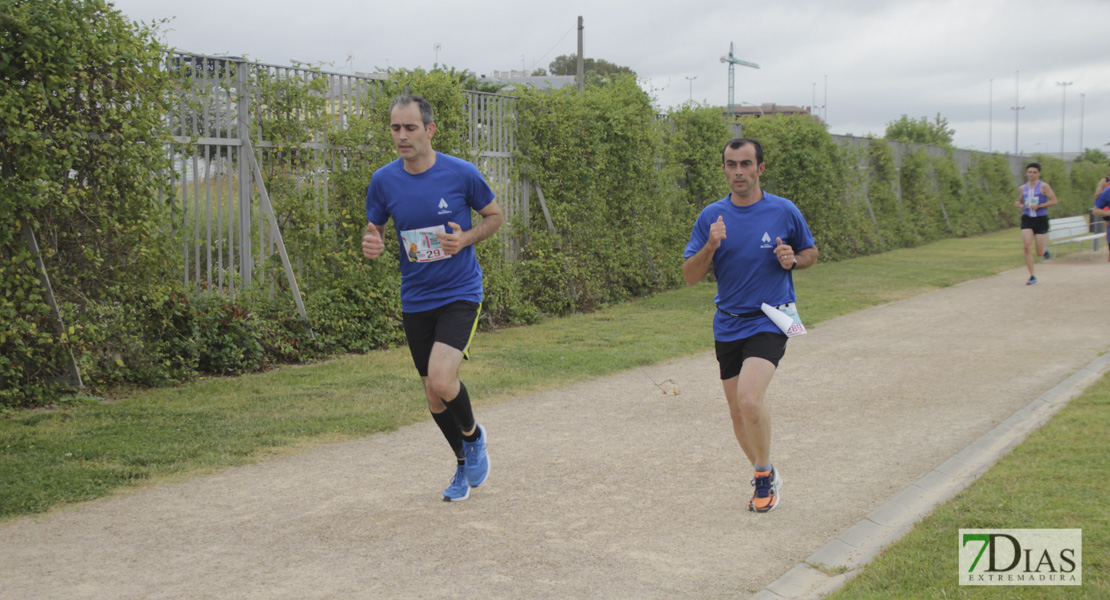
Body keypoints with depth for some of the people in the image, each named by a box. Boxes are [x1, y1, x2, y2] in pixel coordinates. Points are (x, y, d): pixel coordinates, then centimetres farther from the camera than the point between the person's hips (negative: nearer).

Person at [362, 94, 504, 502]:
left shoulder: (462, 174, -11)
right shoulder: (383, 181, -4)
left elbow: (495, 215, 4)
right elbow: (374, 229, 9)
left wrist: (466, 238, -16)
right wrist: (371, 245, -15)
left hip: (460, 293, -4)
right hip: (415, 299, 4)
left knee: (441, 379, -22)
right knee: (433, 395, 10)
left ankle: (473, 436, 10)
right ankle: (464, 462, 35)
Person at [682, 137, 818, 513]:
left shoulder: (784, 212, -3)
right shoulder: (712, 217, 1)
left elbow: (811, 252, 12)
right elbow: (690, 276, 0)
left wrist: (793, 260, -11)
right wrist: (711, 246, -18)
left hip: (769, 322, -4)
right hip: (727, 326, 4)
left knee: (749, 398, -23)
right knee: (737, 412, 8)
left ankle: (764, 473, 0)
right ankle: (766, 479, 30)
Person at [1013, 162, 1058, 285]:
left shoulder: (1044, 186, -4)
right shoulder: (1023, 188, 9)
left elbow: (1054, 201, -8)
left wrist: (1039, 205, -18)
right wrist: (1019, 204, 0)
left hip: (1041, 220, -3)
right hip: (1027, 219, 3)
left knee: (1039, 252, -1)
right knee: (1027, 248, -12)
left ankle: (1045, 252, 39)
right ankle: (1032, 276, -4)